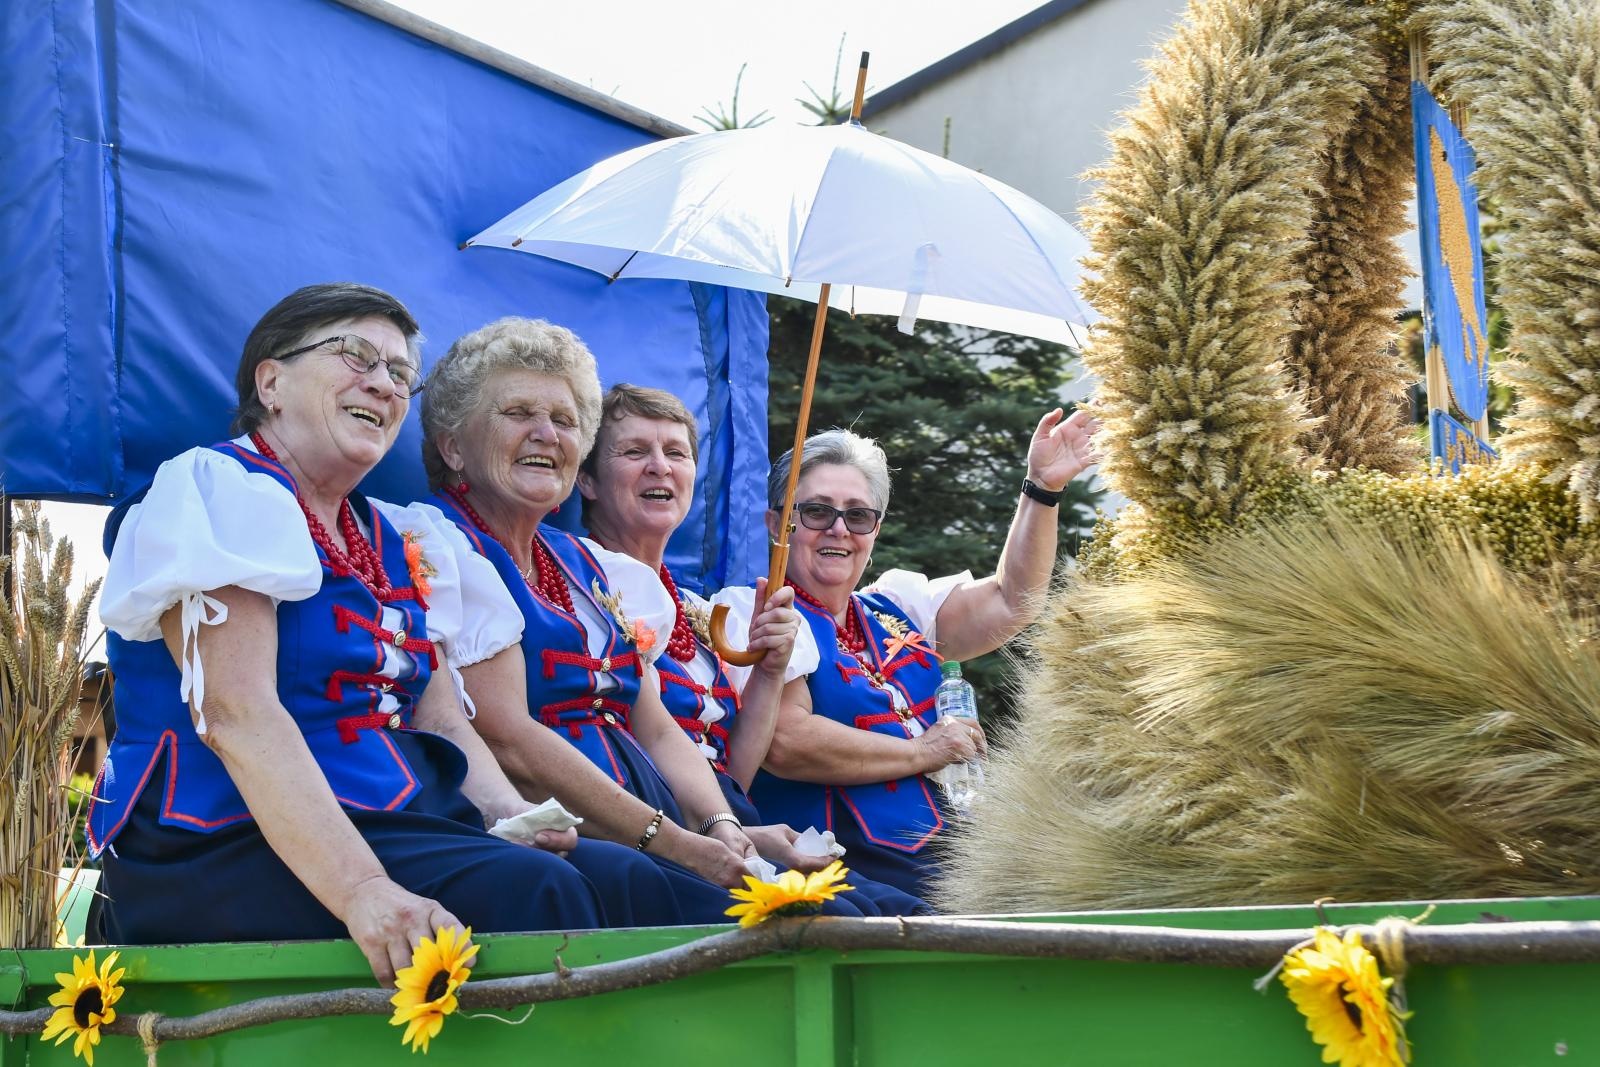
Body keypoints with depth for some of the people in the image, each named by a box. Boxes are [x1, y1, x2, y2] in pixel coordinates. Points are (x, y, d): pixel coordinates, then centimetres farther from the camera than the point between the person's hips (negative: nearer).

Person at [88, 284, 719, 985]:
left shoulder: (397, 546, 20)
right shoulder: (215, 489, -5)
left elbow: (443, 721, 13)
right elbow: (236, 712, -19)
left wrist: (510, 815, -11)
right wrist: (362, 890, -32)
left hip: (397, 827, 7)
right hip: (233, 843, -7)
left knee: (629, 881, -17)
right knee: (526, 893, -29)